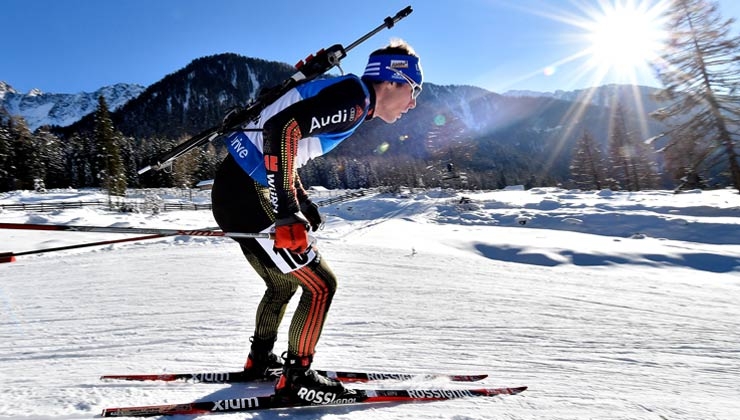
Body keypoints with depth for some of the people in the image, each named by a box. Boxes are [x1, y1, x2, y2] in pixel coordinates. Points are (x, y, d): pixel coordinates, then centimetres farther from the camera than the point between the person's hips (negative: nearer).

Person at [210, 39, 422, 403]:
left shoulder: (341, 93, 16)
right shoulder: (354, 96, -13)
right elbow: (281, 129, -28)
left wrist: (303, 203, 22)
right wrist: (286, 215, -30)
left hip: (235, 189, 10)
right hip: (247, 197, -10)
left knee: (283, 283, 23)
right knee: (320, 285, -1)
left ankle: (260, 360, 40)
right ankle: (295, 378, 13)